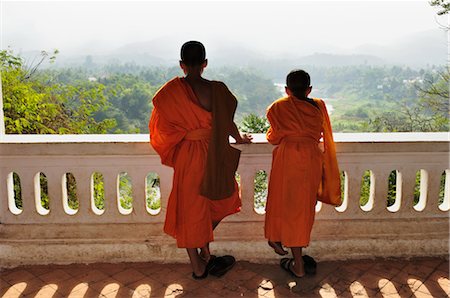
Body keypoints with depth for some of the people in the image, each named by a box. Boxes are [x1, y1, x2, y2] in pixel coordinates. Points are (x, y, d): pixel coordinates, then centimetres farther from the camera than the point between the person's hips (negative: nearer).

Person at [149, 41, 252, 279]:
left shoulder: (170, 92, -7)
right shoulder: (217, 90, -12)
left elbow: (161, 126, 2)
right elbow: (227, 123, -2)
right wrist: (239, 138, 18)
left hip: (185, 157, 1)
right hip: (213, 155, -1)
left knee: (189, 208, 13)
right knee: (215, 201, 24)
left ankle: (198, 266, 24)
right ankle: (205, 252, 26)